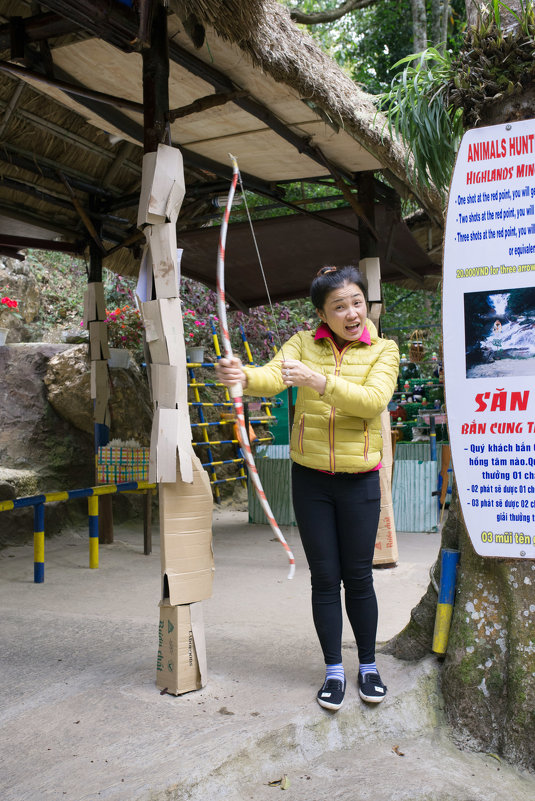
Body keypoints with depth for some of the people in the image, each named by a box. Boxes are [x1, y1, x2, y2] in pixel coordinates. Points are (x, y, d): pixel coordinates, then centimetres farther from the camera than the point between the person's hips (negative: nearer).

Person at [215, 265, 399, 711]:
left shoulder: (383, 350, -2)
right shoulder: (304, 344, 1)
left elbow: (373, 400, -20)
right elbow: (274, 376, -18)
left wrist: (320, 381, -34)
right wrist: (245, 376, -41)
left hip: (359, 479, -1)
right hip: (310, 477, 1)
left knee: (358, 577, 7)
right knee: (324, 578, 8)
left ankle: (369, 666, 27)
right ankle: (334, 670, 22)